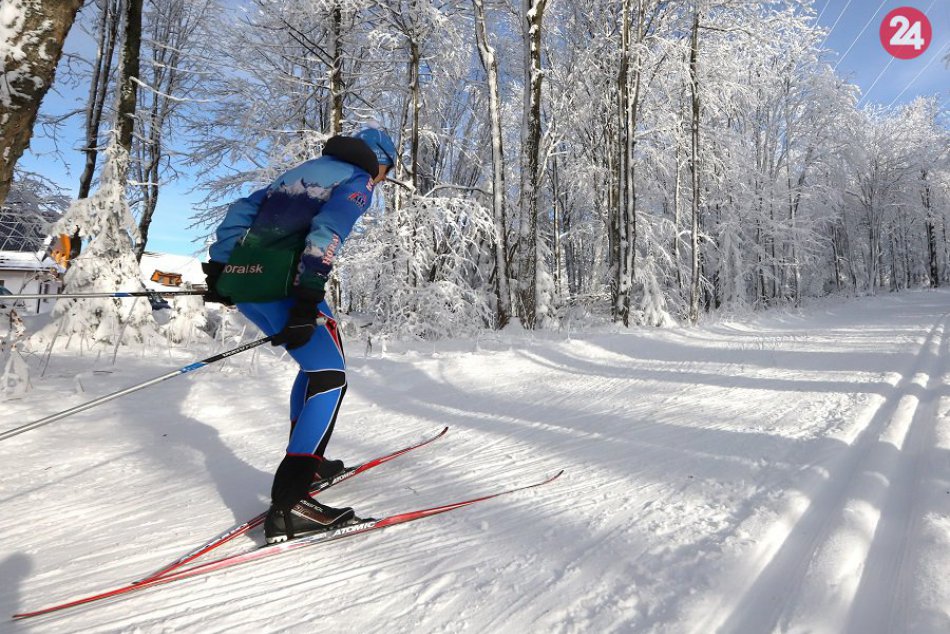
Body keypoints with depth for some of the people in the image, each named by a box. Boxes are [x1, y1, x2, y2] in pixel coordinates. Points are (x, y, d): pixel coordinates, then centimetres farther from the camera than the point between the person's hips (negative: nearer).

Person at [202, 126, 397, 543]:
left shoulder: (303, 171, 30)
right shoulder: (359, 181, 5)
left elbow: (240, 211, 25)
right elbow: (325, 232, -15)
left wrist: (219, 267, 23)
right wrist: (308, 301, -20)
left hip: (240, 280, 9)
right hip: (280, 284, -9)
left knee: (315, 363, 22)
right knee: (329, 377, -6)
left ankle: (305, 460, 29)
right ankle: (288, 503, -14)